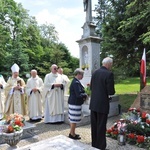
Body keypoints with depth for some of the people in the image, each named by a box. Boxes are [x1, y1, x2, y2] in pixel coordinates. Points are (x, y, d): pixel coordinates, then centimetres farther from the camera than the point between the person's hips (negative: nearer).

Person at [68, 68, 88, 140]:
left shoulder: (75, 81, 12)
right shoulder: (76, 83, -21)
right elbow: (78, 95, -24)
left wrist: (83, 96, 6)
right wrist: (85, 95, -8)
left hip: (73, 102, 10)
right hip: (75, 103, -10)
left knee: (72, 119, 18)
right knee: (74, 119, 1)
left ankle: (72, 133, 29)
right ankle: (72, 134, 14)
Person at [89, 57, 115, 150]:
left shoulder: (95, 72, 6)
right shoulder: (109, 73, -15)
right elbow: (111, 91, -17)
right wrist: (111, 92, 4)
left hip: (93, 103, 7)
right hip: (102, 104, -6)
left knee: (94, 125, 17)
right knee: (101, 126, 6)